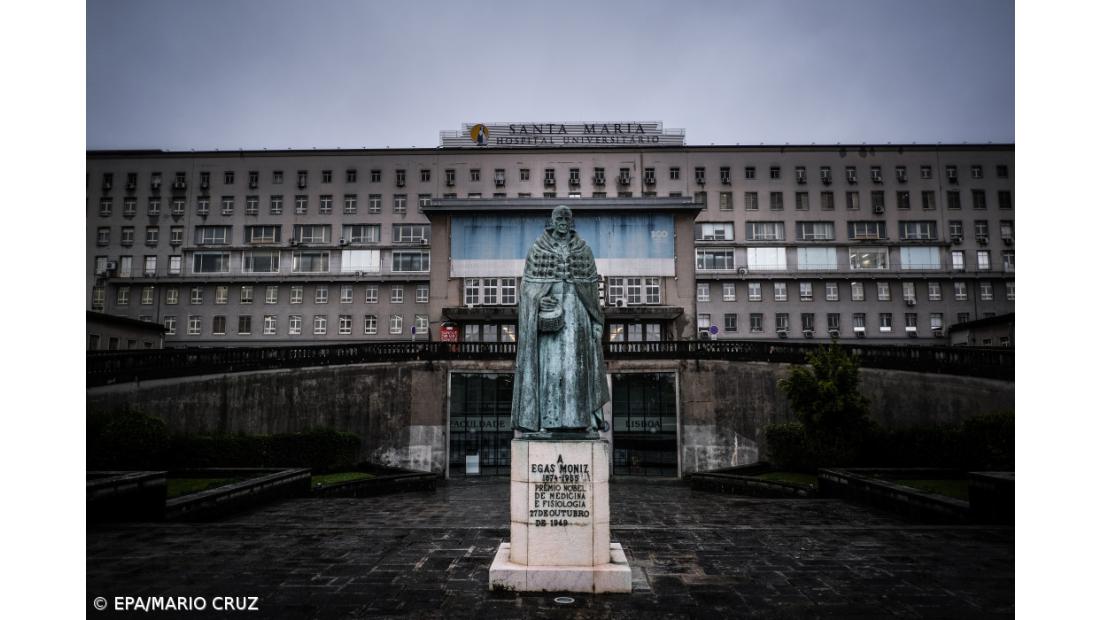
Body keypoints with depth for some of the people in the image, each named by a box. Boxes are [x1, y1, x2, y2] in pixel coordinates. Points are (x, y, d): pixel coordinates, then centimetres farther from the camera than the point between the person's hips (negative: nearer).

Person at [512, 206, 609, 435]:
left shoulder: (584, 250, 9)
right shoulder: (537, 249, 6)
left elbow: (592, 286, 9)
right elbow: (529, 285, 5)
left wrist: (596, 319, 3)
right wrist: (539, 299, -15)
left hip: (576, 313, 1)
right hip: (548, 312, -1)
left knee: (578, 363, -3)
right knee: (548, 363, -5)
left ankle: (583, 419, 0)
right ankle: (547, 421, -1)